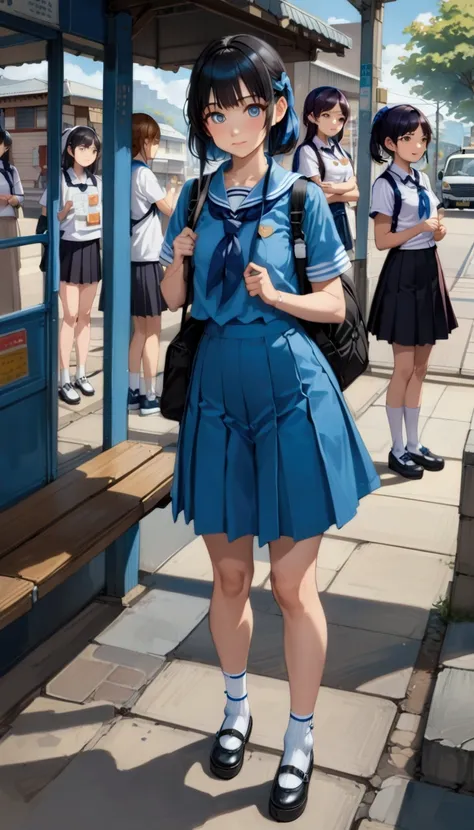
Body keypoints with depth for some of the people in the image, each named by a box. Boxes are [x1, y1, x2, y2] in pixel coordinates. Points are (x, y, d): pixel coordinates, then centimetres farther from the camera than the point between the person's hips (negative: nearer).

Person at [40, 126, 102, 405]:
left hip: (92, 249, 4)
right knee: (70, 315, -3)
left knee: (86, 314, 9)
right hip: (69, 249, -4)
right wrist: (65, 211, -24)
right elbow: (47, 218, -6)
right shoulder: (60, 180, -7)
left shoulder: (99, 182, 6)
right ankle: (65, 380, 4)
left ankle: (81, 374, 18)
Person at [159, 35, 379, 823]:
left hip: (292, 392, -3)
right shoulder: (196, 197, 6)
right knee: (229, 572, 12)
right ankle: (236, 707, 37)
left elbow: (333, 305, 0)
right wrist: (177, 254, -9)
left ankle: (301, 741, 23)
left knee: (293, 582, 4)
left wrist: (273, 294, -18)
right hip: (218, 390, 3)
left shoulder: (303, 199, -3)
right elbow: (171, 300, 11)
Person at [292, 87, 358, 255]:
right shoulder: (307, 151, -11)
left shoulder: (339, 150, 12)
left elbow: (355, 192, 6)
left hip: (340, 222, 8)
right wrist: (345, 189, -2)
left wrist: (335, 188, -12)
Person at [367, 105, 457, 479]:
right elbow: (383, 240, -14)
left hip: (429, 269, 8)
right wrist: (421, 228, -23)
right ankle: (398, 449, 12)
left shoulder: (423, 178, 12)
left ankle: (414, 444, 22)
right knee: (404, 368, -1)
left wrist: (438, 230, 0)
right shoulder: (386, 185, -11)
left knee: (420, 367, 12)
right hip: (404, 274, -8)